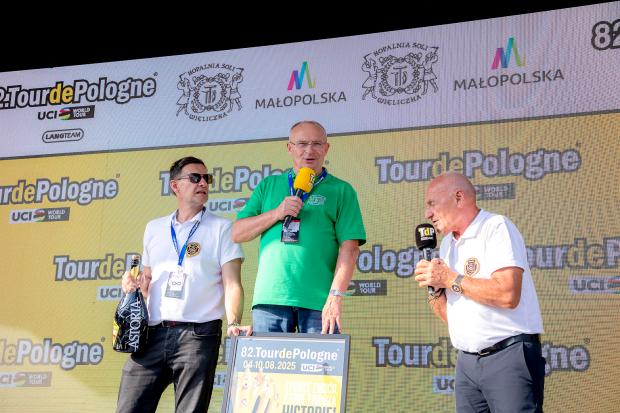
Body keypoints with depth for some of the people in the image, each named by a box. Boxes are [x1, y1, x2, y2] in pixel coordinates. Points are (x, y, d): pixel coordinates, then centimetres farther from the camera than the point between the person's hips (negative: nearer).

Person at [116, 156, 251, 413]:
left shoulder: (221, 228, 4)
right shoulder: (154, 228, 17)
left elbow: (232, 284, -5)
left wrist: (233, 323, -22)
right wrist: (135, 283, 2)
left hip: (197, 334, -3)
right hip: (153, 334, 4)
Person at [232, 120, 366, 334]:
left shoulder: (341, 190, 10)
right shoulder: (268, 185, 18)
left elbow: (349, 248, -1)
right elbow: (236, 234, 12)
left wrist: (336, 296, -12)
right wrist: (276, 214, -3)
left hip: (319, 301, -2)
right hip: (270, 298, 2)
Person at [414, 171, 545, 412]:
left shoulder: (496, 227, -9)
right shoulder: (448, 243, 14)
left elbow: (507, 295, -24)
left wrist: (450, 279, -15)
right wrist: (434, 287, -3)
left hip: (509, 355, -7)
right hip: (467, 362, 7)